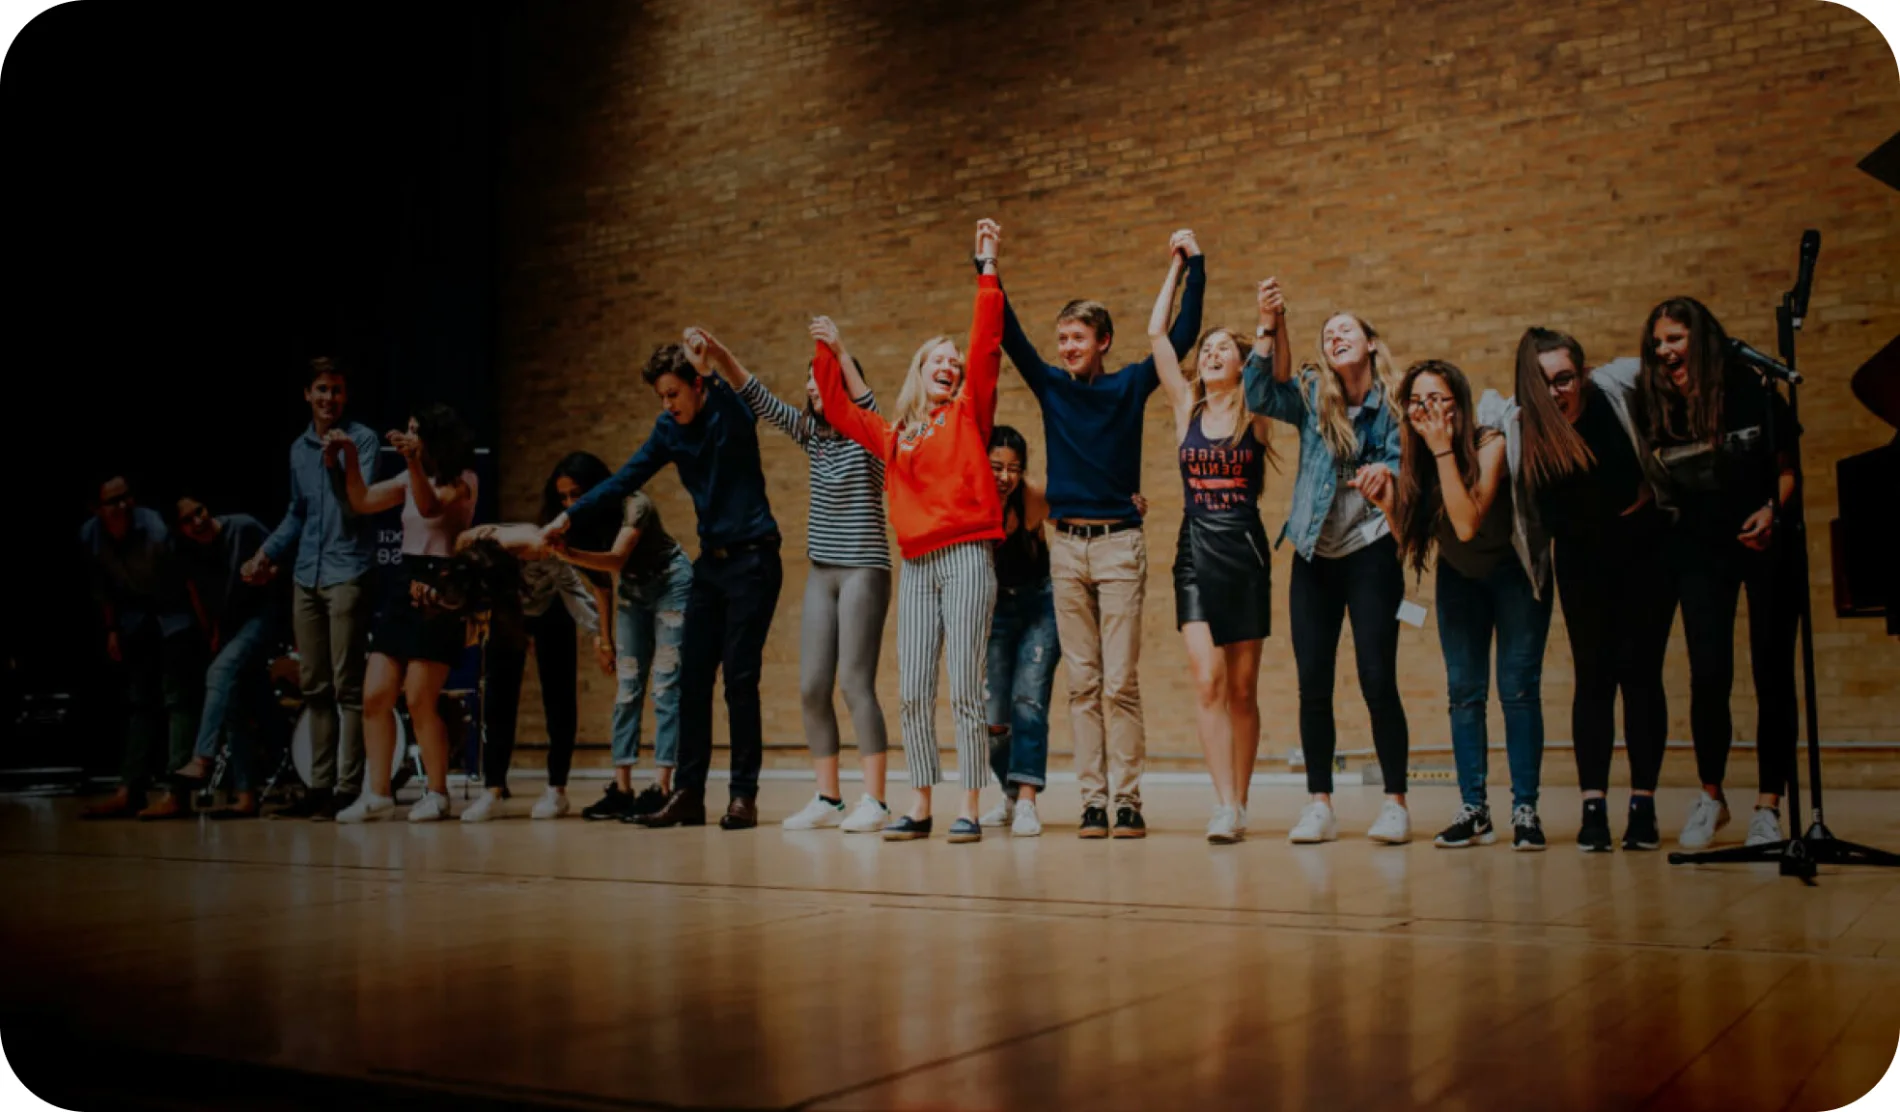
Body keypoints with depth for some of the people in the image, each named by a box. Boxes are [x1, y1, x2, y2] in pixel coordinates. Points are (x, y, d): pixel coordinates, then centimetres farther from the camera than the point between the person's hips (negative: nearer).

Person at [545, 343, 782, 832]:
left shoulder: (731, 415, -9)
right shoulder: (669, 429, 8)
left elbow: (738, 408, -33)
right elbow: (627, 478, 11)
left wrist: (706, 366, -36)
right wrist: (570, 516, 6)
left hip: (751, 560, -7)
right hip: (710, 562, 7)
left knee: (740, 679, -8)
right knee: (693, 680, 4)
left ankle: (744, 796, 0)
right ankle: (689, 794, 10)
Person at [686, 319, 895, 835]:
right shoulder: (813, 435, 11)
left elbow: (868, 405, -29)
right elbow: (759, 399, 8)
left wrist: (840, 351, -39)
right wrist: (717, 355, -3)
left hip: (863, 570, -7)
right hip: (821, 573, 7)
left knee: (856, 683, -10)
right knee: (811, 687, 4)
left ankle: (874, 801, -6)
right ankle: (827, 799, 11)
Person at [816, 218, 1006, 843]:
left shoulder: (969, 413, 7)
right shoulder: (894, 436, 18)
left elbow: (986, 346, -2)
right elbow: (840, 412, 30)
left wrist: (987, 268, -6)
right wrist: (826, 356, 25)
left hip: (966, 558, -4)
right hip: (916, 565, 4)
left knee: (965, 690, -6)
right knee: (913, 692, 3)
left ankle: (970, 808, -2)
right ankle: (920, 806, 10)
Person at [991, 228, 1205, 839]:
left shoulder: (1130, 385, 5)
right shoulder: (1051, 387, 10)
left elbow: (1181, 336, 2)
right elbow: (1009, 334, 6)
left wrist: (1195, 267, 0)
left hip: (1118, 543, -3)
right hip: (1066, 545, 3)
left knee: (1121, 682, -4)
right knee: (1083, 684, 3)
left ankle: (1129, 800, -1)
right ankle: (1093, 800, 6)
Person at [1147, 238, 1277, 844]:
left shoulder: (1258, 413, 5)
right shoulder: (1186, 408, 8)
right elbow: (1156, 333, 7)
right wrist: (1178, 264, 11)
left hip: (1245, 550, -1)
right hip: (1195, 551, 1)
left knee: (1242, 687, 5)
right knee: (1207, 680, -11)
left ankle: (1239, 803, 13)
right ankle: (1225, 806, -12)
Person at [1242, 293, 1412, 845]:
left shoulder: (1394, 403, 1)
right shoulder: (1313, 396, 5)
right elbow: (1259, 395, -11)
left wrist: (1387, 472, -24)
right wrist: (1268, 327, -20)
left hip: (1371, 552, -2)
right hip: (1314, 555, 3)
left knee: (1377, 680, -7)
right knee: (1313, 685, 1)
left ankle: (1394, 802, 4)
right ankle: (1319, 804, 7)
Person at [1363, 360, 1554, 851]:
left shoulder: (1490, 445, -26)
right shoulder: (1413, 456, -11)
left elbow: (1467, 525, -36)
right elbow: (1412, 539, -10)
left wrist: (1443, 451, -36)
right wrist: (1386, 501, -27)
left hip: (1514, 571, -5)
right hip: (1459, 577, 5)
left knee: (1517, 687, -10)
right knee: (1464, 691, 1)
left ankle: (1525, 810, -4)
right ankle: (1474, 811, 6)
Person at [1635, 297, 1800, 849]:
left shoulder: (1751, 391, -8)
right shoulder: (1659, 408, -1)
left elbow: (1789, 466, -1)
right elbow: (1657, 485, 6)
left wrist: (1772, 510, -17)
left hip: (1768, 542, -2)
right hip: (1700, 550, 2)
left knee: (1772, 673, 0)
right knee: (1709, 676, -4)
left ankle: (1768, 806, 8)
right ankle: (1710, 797, 15)